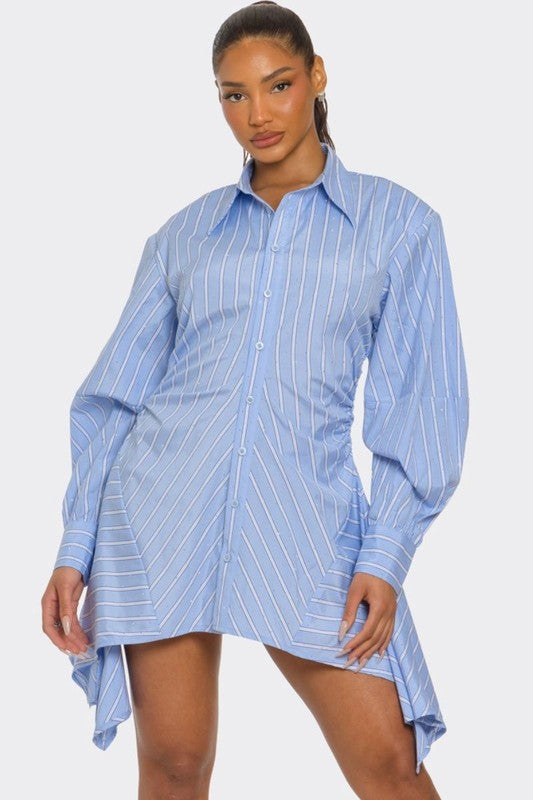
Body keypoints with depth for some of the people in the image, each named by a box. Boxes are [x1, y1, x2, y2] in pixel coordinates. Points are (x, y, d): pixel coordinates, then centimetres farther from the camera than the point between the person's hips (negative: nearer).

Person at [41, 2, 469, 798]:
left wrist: (385, 558, -7)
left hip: (303, 521, -1)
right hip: (164, 502, 2)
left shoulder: (398, 222, 6)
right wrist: (74, 550, 3)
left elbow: (420, 403, 3)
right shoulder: (184, 234, 11)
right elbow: (113, 397, 11)